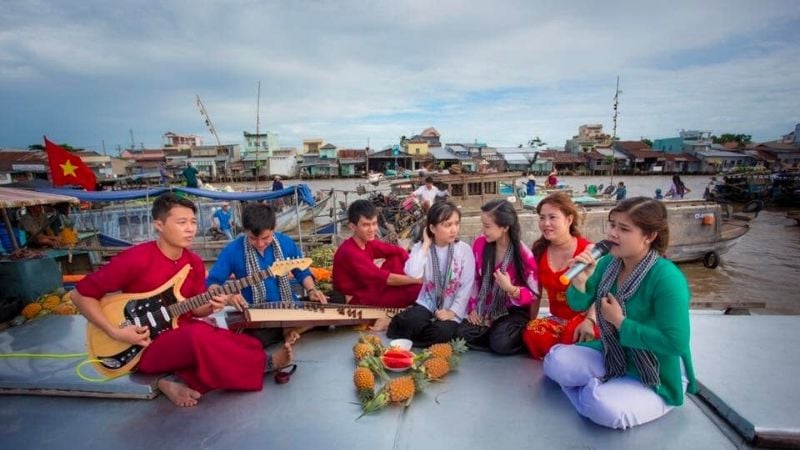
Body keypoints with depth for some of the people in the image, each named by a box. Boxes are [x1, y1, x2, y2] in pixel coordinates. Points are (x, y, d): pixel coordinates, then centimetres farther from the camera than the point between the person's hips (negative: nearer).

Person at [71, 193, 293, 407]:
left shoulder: (194, 263, 2)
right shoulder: (135, 259, -16)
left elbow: (194, 309, 10)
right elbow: (81, 294, -9)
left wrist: (209, 306, -13)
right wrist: (115, 332, -16)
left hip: (184, 335, 6)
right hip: (147, 345, -6)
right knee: (199, 335, -34)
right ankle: (262, 363, -19)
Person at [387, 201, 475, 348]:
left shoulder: (464, 250, -7)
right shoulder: (421, 247, -4)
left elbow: (467, 286, -7)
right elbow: (412, 273, -24)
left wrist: (453, 311, -14)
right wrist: (425, 245, -17)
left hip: (452, 309, 0)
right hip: (427, 304, 0)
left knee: (442, 332, -30)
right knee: (410, 321, -30)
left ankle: (409, 336, -5)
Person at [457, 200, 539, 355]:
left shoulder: (524, 254, -19)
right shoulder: (480, 244, -5)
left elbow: (533, 295, -14)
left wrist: (511, 289, -33)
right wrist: (472, 308, -1)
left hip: (514, 311, -3)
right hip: (485, 309, 4)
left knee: (501, 343, -28)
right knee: (463, 334, -21)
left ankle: (521, 337, 5)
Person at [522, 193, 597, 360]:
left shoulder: (587, 250, -9)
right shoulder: (539, 251, 5)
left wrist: (589, 321, -30)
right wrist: (529, 322, 9)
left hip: (583, 317, -3)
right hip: (557, 319, 4)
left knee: (576, 334, -38)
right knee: (532, 333, -30)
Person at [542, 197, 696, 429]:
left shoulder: (667, 278, -26)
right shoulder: (608, 263, -6)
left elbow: (675, 343, -29)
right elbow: (578, 305, 1)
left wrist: (621, 322, -24)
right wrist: (579, 281, -20)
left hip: (658, 379, -6)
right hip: (613, 359, 6)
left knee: (604, 408, -31)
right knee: (555, 360, -10)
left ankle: (590, 390, 0)